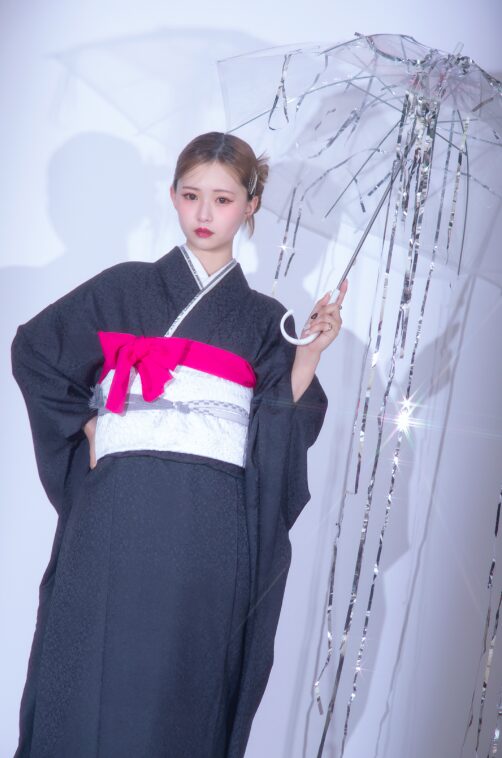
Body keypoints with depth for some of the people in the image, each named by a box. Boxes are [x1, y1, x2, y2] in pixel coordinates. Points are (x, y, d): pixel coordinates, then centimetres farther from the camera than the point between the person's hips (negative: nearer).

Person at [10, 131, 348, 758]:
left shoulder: (262, 319, 13)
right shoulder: (124, 288, 12)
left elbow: (284, 429, 3)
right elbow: (35, 353, 13)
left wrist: (311, 352, -10)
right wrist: (86, 428, 6)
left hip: (211, 525, 0)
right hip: (118, 512, 0)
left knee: (183, 692, 1)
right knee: (96, 677, -2)